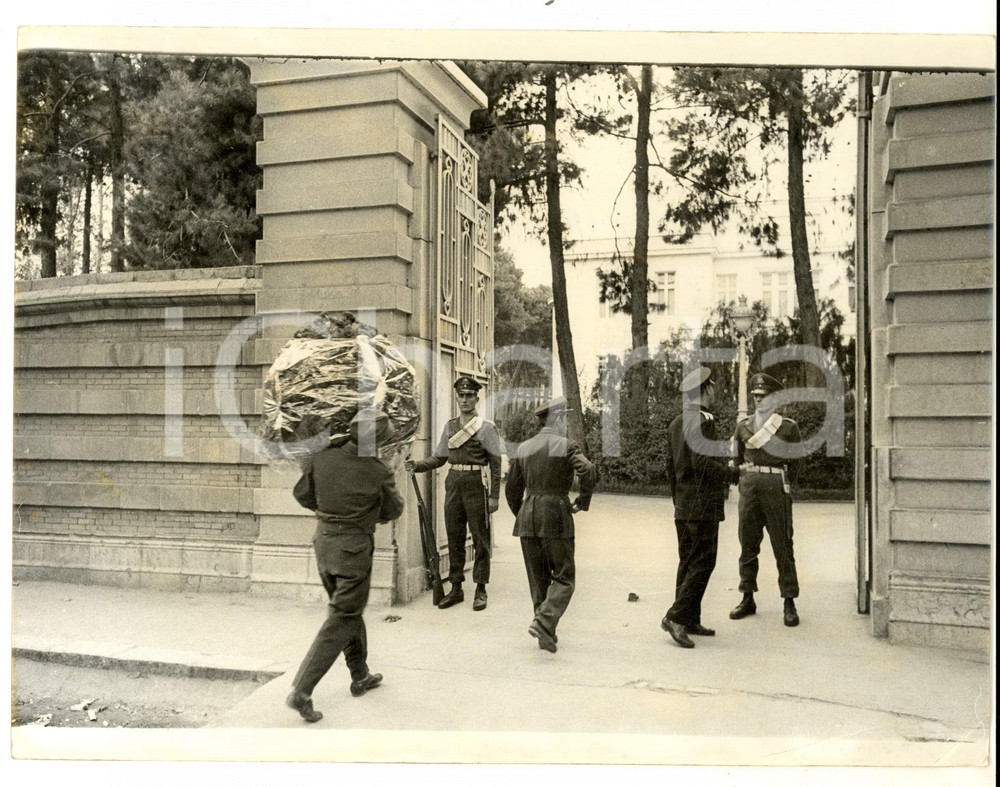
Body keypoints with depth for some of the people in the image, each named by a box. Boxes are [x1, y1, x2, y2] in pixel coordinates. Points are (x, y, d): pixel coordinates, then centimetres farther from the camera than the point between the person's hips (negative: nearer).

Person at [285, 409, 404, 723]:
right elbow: (392, 511, 0)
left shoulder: (321, 458, -8)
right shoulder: (379, 473, -15)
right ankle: (301, 691, -1)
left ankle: (360, 676, 35)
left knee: (349, 610, 22)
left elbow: (302, 494, 4)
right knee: (342, 620, 4)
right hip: (354, 549, -6)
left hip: (324, 541, 6)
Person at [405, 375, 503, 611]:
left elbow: (496, 463, -5)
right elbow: (439, 457, 15)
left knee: (480, 539, 3)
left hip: (476, 485, -5)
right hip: (454, 484, 5)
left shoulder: (486, 427, -4)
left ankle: (481, 590, 12)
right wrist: (417, 466, -3)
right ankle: (456, 589, 19)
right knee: (454, 538, 9)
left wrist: (494, 496, -10)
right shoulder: (450, 426, 12)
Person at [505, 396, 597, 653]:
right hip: (556, 515, -5)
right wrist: (582, 502, -7)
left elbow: (512, 489, 12)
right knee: (564, 577, 4)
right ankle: (543, 622, -15)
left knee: (538, 578, 13)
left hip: (527, 516, 5)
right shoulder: (566, 447, -6)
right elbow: (588, 472, -22)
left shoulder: (523, 448, 9)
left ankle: (547, 634, 19)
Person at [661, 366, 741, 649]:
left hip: (683, 506, 9)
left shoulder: (675, 423, 14)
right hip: (703, 504, -9)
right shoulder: (703, 420, -13)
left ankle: (690, 620, 18)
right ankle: (676, 617, -9)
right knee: (702, 562, -5)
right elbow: (702, 462, -22)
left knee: (688, 562, 12)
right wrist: (732, 473, -9)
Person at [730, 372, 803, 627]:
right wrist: (747, 482, 11)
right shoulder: (743, 426, 11)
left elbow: (794, 463, 7)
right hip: (748, 488, 3)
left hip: (776, 489, -3)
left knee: (783, 547, -1)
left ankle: (789, 603, 7)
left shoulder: (788, 427, 2)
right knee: (748, 545, 7)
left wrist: (780, 486, 7)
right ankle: (748, 599, 17)